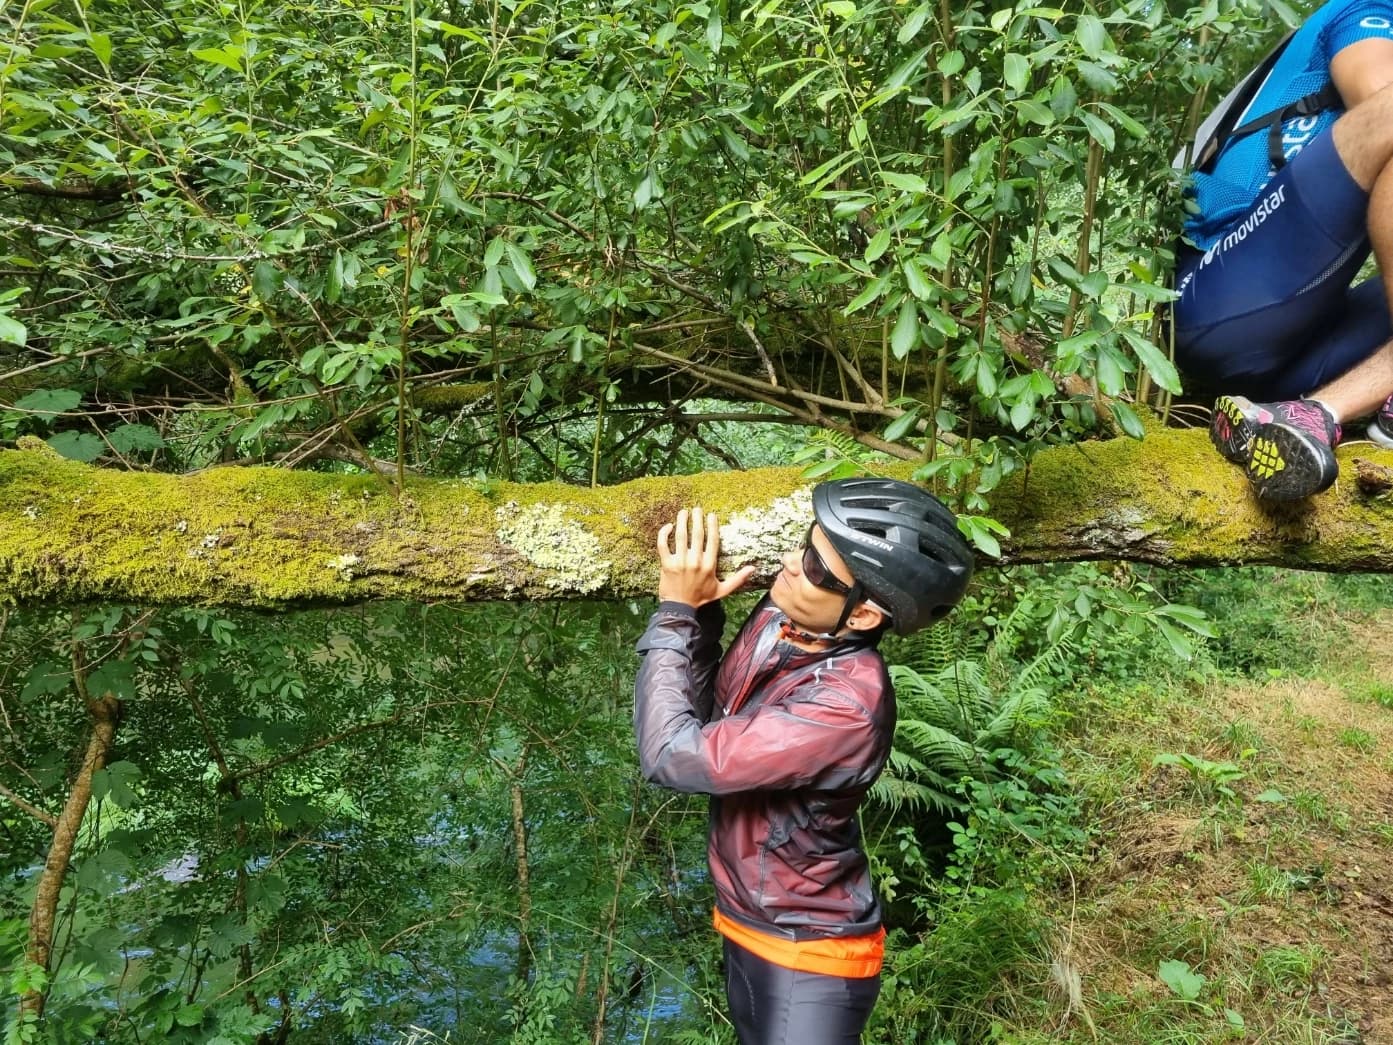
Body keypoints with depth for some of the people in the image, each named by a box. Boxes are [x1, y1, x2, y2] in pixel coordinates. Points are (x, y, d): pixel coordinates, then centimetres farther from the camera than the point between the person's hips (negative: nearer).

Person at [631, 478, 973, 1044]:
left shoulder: (847, 705, -34)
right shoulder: (780, 617, -10)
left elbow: (674, 756, -31)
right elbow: (707, 716, 1)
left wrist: (674, 613, -23)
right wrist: (701, 612, -13)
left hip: (808, 958, -8)